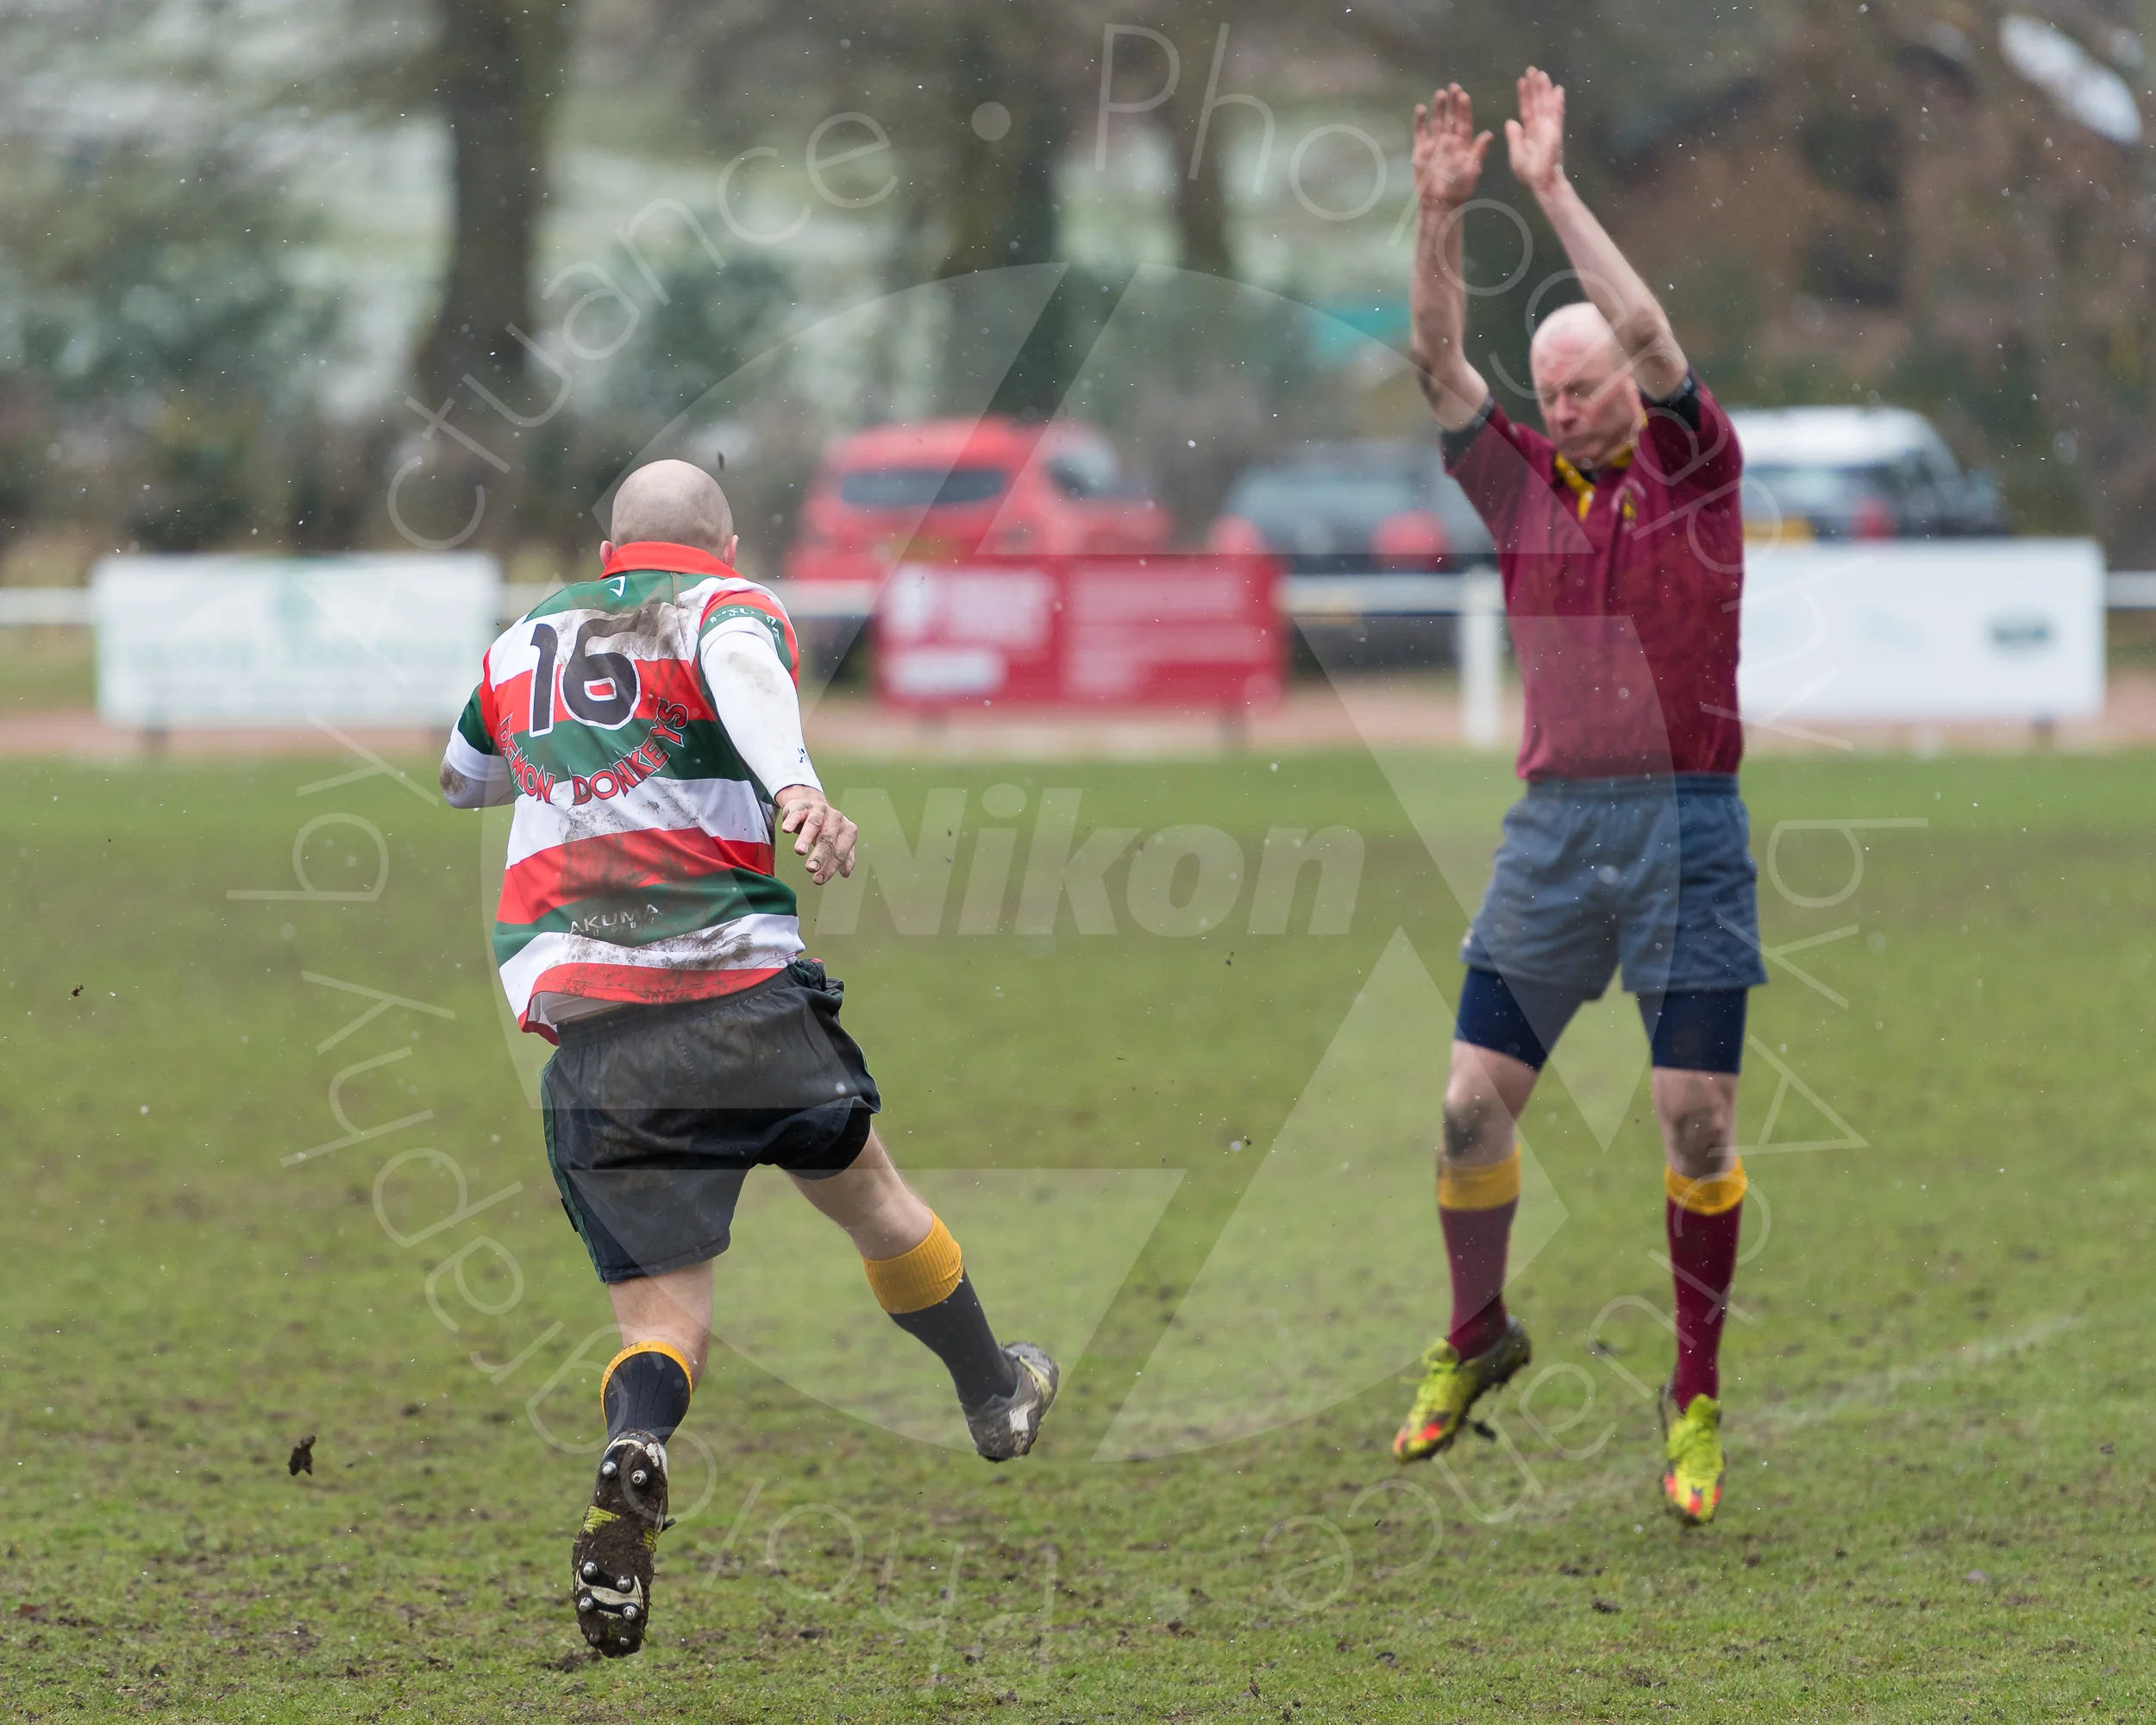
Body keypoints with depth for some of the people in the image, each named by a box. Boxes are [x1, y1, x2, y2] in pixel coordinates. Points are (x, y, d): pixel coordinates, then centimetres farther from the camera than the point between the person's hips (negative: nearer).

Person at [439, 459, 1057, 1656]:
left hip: (583, 1025, 2)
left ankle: (634, 1456, -28)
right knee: (867, 1192, 23)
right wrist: (794, 790, -38)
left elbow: (458, 776, 37)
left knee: (659, 1312, 4)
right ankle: (995, 1397, 43)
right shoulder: (729, 605, 6)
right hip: (740, 994, -2)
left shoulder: (521, 644, 18)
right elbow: (743, 669, -20)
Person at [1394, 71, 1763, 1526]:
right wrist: (1443, 216, -9)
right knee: (1473, 1105, 0)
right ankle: (1476, 1340, 22)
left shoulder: (1695, 472, 1)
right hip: (1552, 825, 3)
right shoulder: (1526, 484, 10)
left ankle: (1699, 1402, 6)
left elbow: (1653, 342, -13)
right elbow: (1441, 366, 3)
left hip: (1686, 825, -3)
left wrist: (1556, 190, -13)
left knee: (1698, 1120, -4)